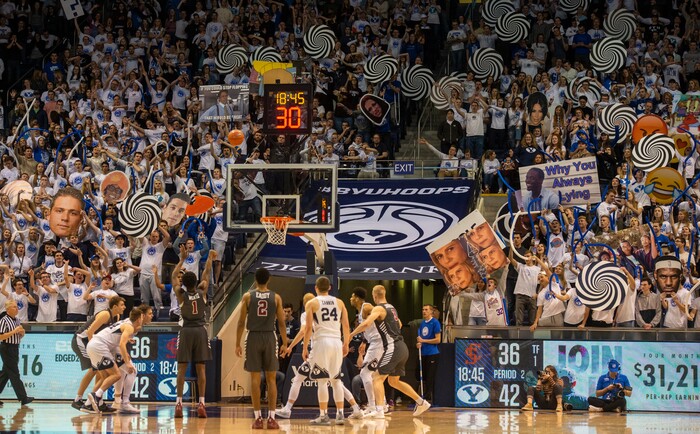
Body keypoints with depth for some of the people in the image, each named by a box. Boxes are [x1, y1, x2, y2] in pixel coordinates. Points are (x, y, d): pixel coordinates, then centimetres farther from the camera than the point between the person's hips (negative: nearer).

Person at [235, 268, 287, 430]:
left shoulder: (248, 297, 0)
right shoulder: (276, 298, 1)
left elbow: (241, 322, -2)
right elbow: (281, 322, 1)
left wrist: (237, 344, 4)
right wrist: (284, 343, 8)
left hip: (253, 338, 0)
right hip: (269, 338, 0)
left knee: (255, 378, 3)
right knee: (271, 378, 5)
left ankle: (258, 418, 0)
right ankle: (271, 418, 1)